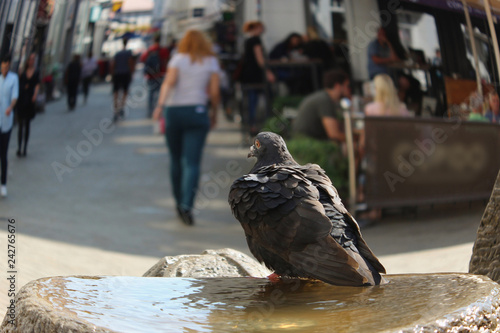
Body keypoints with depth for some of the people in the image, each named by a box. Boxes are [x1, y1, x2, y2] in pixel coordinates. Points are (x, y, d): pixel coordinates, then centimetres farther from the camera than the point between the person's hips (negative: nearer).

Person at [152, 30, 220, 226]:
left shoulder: (178, 59, 4)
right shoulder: (211, 62, 7)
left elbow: (169, 81, -12)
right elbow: (214, 92, 2)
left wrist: (160, 105, -20)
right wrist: (214, 112, 16)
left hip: (174, 111, 1)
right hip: (197, 112, 0)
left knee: (176, 160, 14)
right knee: (192, 162, -6)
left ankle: (180, 202, 22)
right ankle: (187, 205, -20)